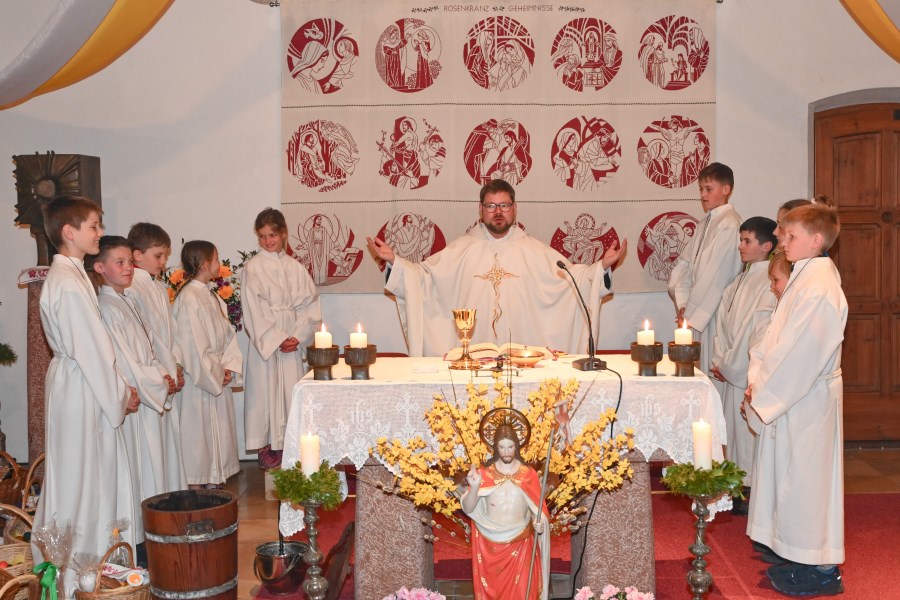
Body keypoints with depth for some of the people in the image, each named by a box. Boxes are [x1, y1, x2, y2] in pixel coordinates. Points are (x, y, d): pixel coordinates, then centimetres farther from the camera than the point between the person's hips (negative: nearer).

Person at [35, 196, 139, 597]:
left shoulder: (64, 275, 10)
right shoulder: (70, 285, -22)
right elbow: (92, 350, -21)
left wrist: (119, 387, 12)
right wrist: (121, 394, -10)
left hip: (72, 380, 10)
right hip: (81, 388, -10)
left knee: (72, 474, 19)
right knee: (80, 476, 0)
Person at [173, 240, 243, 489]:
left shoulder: (211, 296, 11)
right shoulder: (188, 298, -16)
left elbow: (227, 335, 10)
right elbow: (193, 346, -19)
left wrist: (229, 368, -3)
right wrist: (215, 375, -13)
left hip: (218, 378, 8)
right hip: (199, 381, -8)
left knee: (218, 435, 14)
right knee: (199, 434, 1)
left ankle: (214, 486, 24)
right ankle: (196, 489, 10)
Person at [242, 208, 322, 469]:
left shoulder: (295, 267, 7)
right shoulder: (252, 268, -2)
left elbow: (310, 304, 4)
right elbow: (254, 311, -7)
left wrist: (298, 336, -8)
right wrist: (277, 339, -11)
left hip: (293, 340, 3)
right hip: (265, 340, -3)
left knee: (291, 389, 4)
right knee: (266, 389, -1)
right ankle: (267, 447, 7)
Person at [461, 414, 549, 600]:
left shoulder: (528, 474, -3)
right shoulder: (484, 473, -4)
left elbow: (538, 508, 0)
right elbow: (468, 509, -10)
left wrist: (539, 523, -22)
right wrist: (474, 486, -27)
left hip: (519, 544, 0)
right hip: (489, 544, 0)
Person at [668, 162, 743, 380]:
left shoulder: (729, 224, -13)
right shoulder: (706, 224, 14)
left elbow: (716, 275, -16)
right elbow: (685, 262, 10)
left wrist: (692, 313, -13)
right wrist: (683, 304, -4)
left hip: (716, 312, -8)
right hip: (698, 311, 8)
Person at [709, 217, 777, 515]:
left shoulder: (770, 283, -15)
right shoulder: (741, 281, 11)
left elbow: (760, 333, -19)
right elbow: (724, 325, 12)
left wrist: (728, 365, -13)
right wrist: (720, 361, 2)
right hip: (733, 371, 8)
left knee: (749, 428, 0)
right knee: (734, 427, 14)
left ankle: (753, 490, 13)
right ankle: (741, 488, 26)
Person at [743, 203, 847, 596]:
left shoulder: (819, 287, -21)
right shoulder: (805, 277, 10)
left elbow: (801, 353, -23)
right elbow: (778, 337, 12)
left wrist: (763, 394, -16)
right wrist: (759, 381, 4)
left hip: (807, 398, -9)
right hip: (789, 394, 9)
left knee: (804, 475, 1)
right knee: (791, 472, 18)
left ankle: (818, 568, 14)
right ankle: (791, 546, 33)